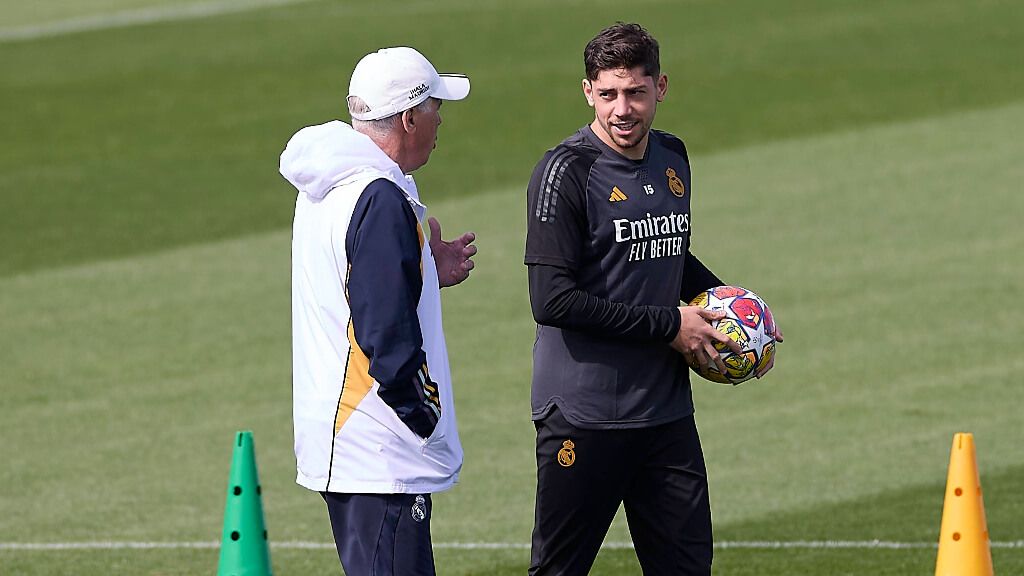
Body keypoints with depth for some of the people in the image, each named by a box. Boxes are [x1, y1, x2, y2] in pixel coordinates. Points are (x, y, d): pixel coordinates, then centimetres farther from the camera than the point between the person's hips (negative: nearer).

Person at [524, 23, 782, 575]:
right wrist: (668, 325, -14)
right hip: (583, 417, -7)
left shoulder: (672, 159, 11)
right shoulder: (567, 171, -12)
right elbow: (553, 300, -19)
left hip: (666, 410, 7)